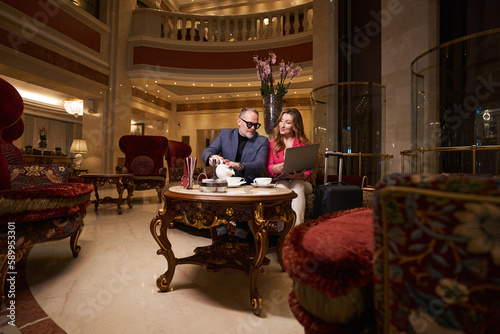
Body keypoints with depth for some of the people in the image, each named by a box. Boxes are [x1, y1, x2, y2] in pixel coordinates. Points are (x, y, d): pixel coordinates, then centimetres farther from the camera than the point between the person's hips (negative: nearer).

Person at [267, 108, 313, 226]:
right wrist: (281, 167, -20)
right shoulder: (272, 144, 15)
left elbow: (307, 171, 3)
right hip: (281, 181, 1)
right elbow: (269, 168, 4)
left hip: (300, 181, 0)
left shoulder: (304, 144, 10)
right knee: (282, 185, -34)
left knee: (297, 185, -34)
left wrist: (298, 176, -22)